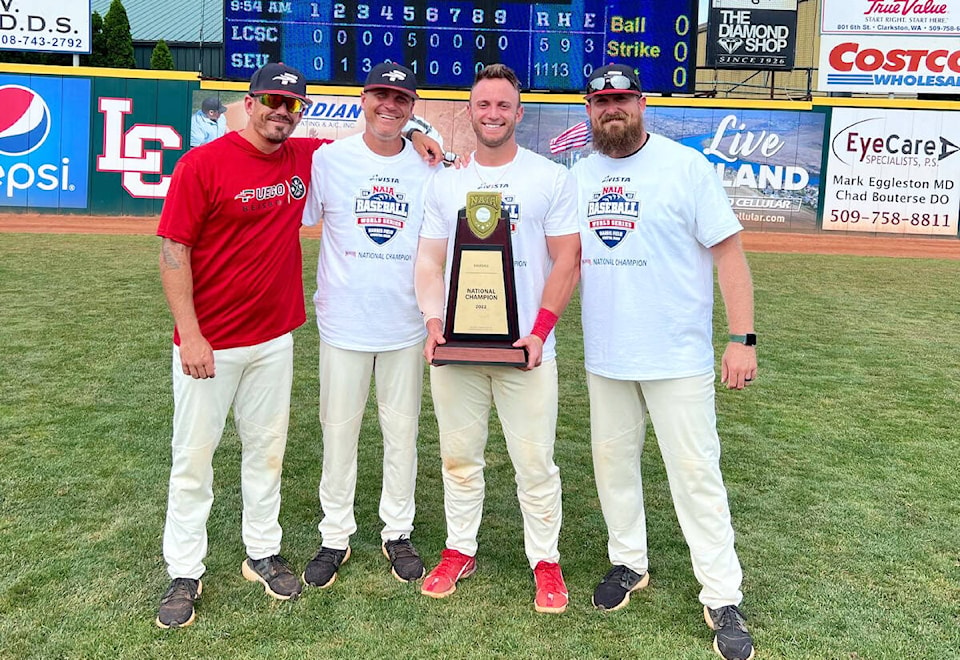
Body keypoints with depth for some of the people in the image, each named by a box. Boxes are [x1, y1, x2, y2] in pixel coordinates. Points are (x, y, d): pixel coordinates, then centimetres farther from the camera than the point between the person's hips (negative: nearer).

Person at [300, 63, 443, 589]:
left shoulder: (430, 170, 4)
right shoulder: (328, 160, -1)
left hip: (407, 324, 2)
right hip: (344, 323, -1)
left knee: (402, 431, 11)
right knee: (338, 431, 7)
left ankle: (397, 534, 27)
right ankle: (335, 538, 22)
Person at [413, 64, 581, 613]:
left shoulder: (552, 178, 1)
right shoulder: (445, 182, 11)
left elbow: (567, 262, -3)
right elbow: (430, 260, 10)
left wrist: (540, 331, -13)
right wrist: (434, 323, -6)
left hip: (526, 347, -3)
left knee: (535, 461, 1)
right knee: (459, 455, 12)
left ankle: (546, 561, 18)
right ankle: (460, 550, 29)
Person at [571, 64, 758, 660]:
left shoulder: (685, 165, -7)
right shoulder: (578, 176, 8)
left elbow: (729, 252, -9)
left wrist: (743, 338, -16)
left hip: (678, 357, -5)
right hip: (603, 357, 5)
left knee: (696, 471, 0)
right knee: (612, 460, 14)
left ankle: (723, 598, 13)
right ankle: (629, 563, 34)